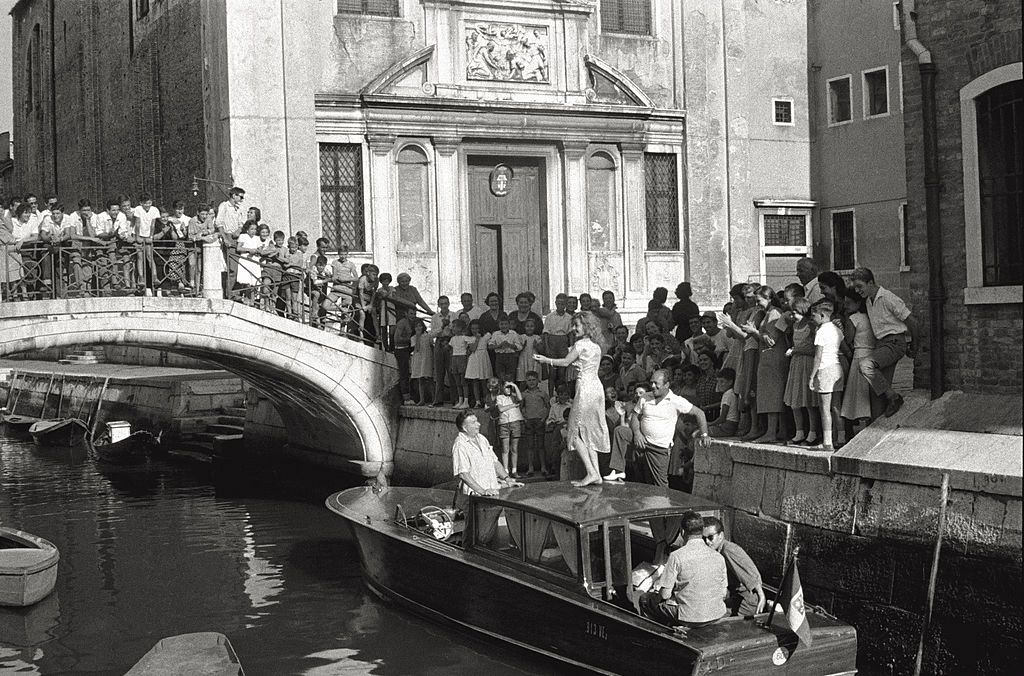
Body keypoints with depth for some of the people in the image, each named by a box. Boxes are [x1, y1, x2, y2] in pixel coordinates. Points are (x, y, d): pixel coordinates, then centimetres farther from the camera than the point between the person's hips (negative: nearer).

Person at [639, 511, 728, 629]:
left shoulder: (677, 556, -15)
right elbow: (723, 594, 7)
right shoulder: (719, 557, -1)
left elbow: (665, 594, -11)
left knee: (644, 599, 14)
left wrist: (655, 595, 12)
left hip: (691, 619, -5)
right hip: (717, 616, 5)